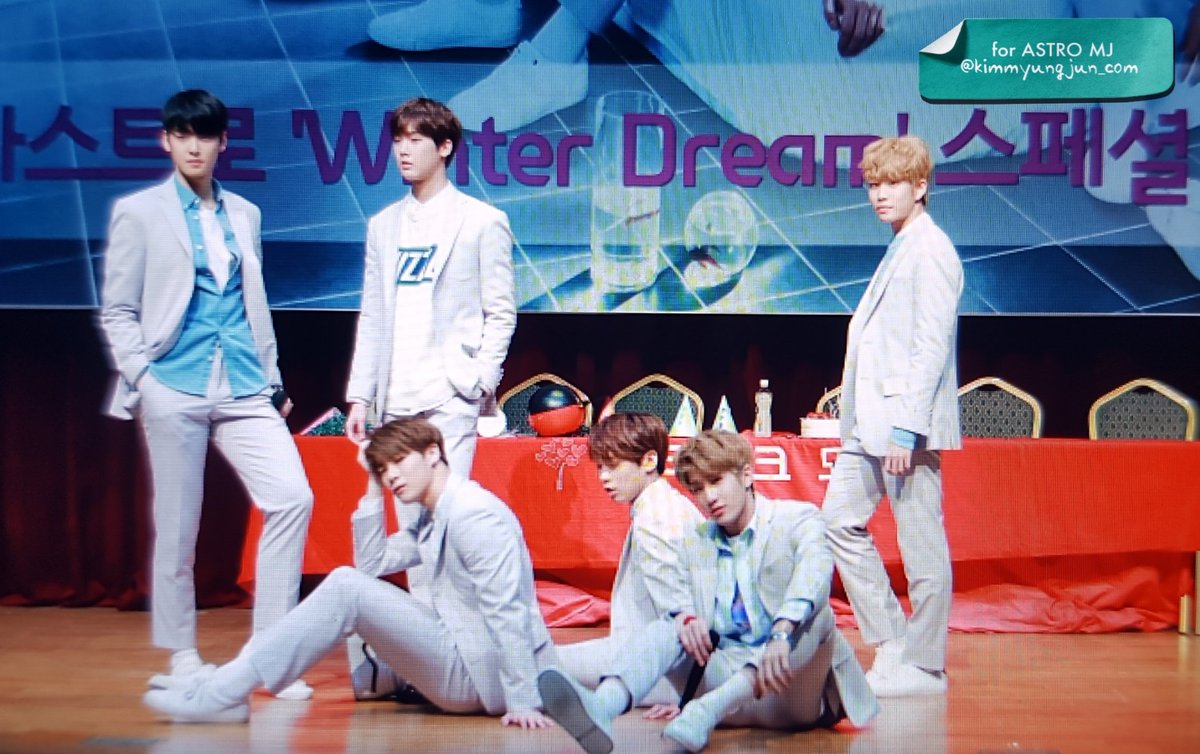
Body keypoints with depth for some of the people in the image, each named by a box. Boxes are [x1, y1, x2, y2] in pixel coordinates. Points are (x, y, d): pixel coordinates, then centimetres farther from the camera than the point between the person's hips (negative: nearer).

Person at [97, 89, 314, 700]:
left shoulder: (244, 214, 16)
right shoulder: (139, 212, 4)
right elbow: (117, 311, 2)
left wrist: (271, 379, 14)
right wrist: (140, 377, -9)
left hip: (243, 389, 4)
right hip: (174, 390, -3)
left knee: (292, 499, -11)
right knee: (177, 525, 3)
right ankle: (181, 655, 17)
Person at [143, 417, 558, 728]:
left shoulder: (473, 514, -15)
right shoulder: (435, 522, 16)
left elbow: (506, 610, -22)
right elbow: (373, 563, 17)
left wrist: (523, 702, -27)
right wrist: (374, 489, 9)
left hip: (485, 673, -10)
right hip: (465, 659, 10)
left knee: (347, 587, -19)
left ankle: (224, 693, -18)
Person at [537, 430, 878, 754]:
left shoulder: (798, 519, 2)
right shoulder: (695, 542, 19)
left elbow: (815, 571, -19)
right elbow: (679, 595, 5)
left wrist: (781, 633, -39)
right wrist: (685, 617, -22)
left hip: (790, 692, -3)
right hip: (726, 678, 4)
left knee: (813, 615, -30)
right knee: (663, 629, -17)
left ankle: (708, 710, -48)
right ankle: (602, 705, -49)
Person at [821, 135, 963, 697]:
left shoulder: (930, 251, -10)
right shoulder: (898, 251, 19)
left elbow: (931, 346, -17)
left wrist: (906, 429, -21)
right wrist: (856, 415, 18)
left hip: (908, 423, -10)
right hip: (871, 420, 10)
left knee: (921, 546, -2)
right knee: (841, 522, 10)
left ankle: (922, 667, 6)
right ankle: (891, 647, 16)